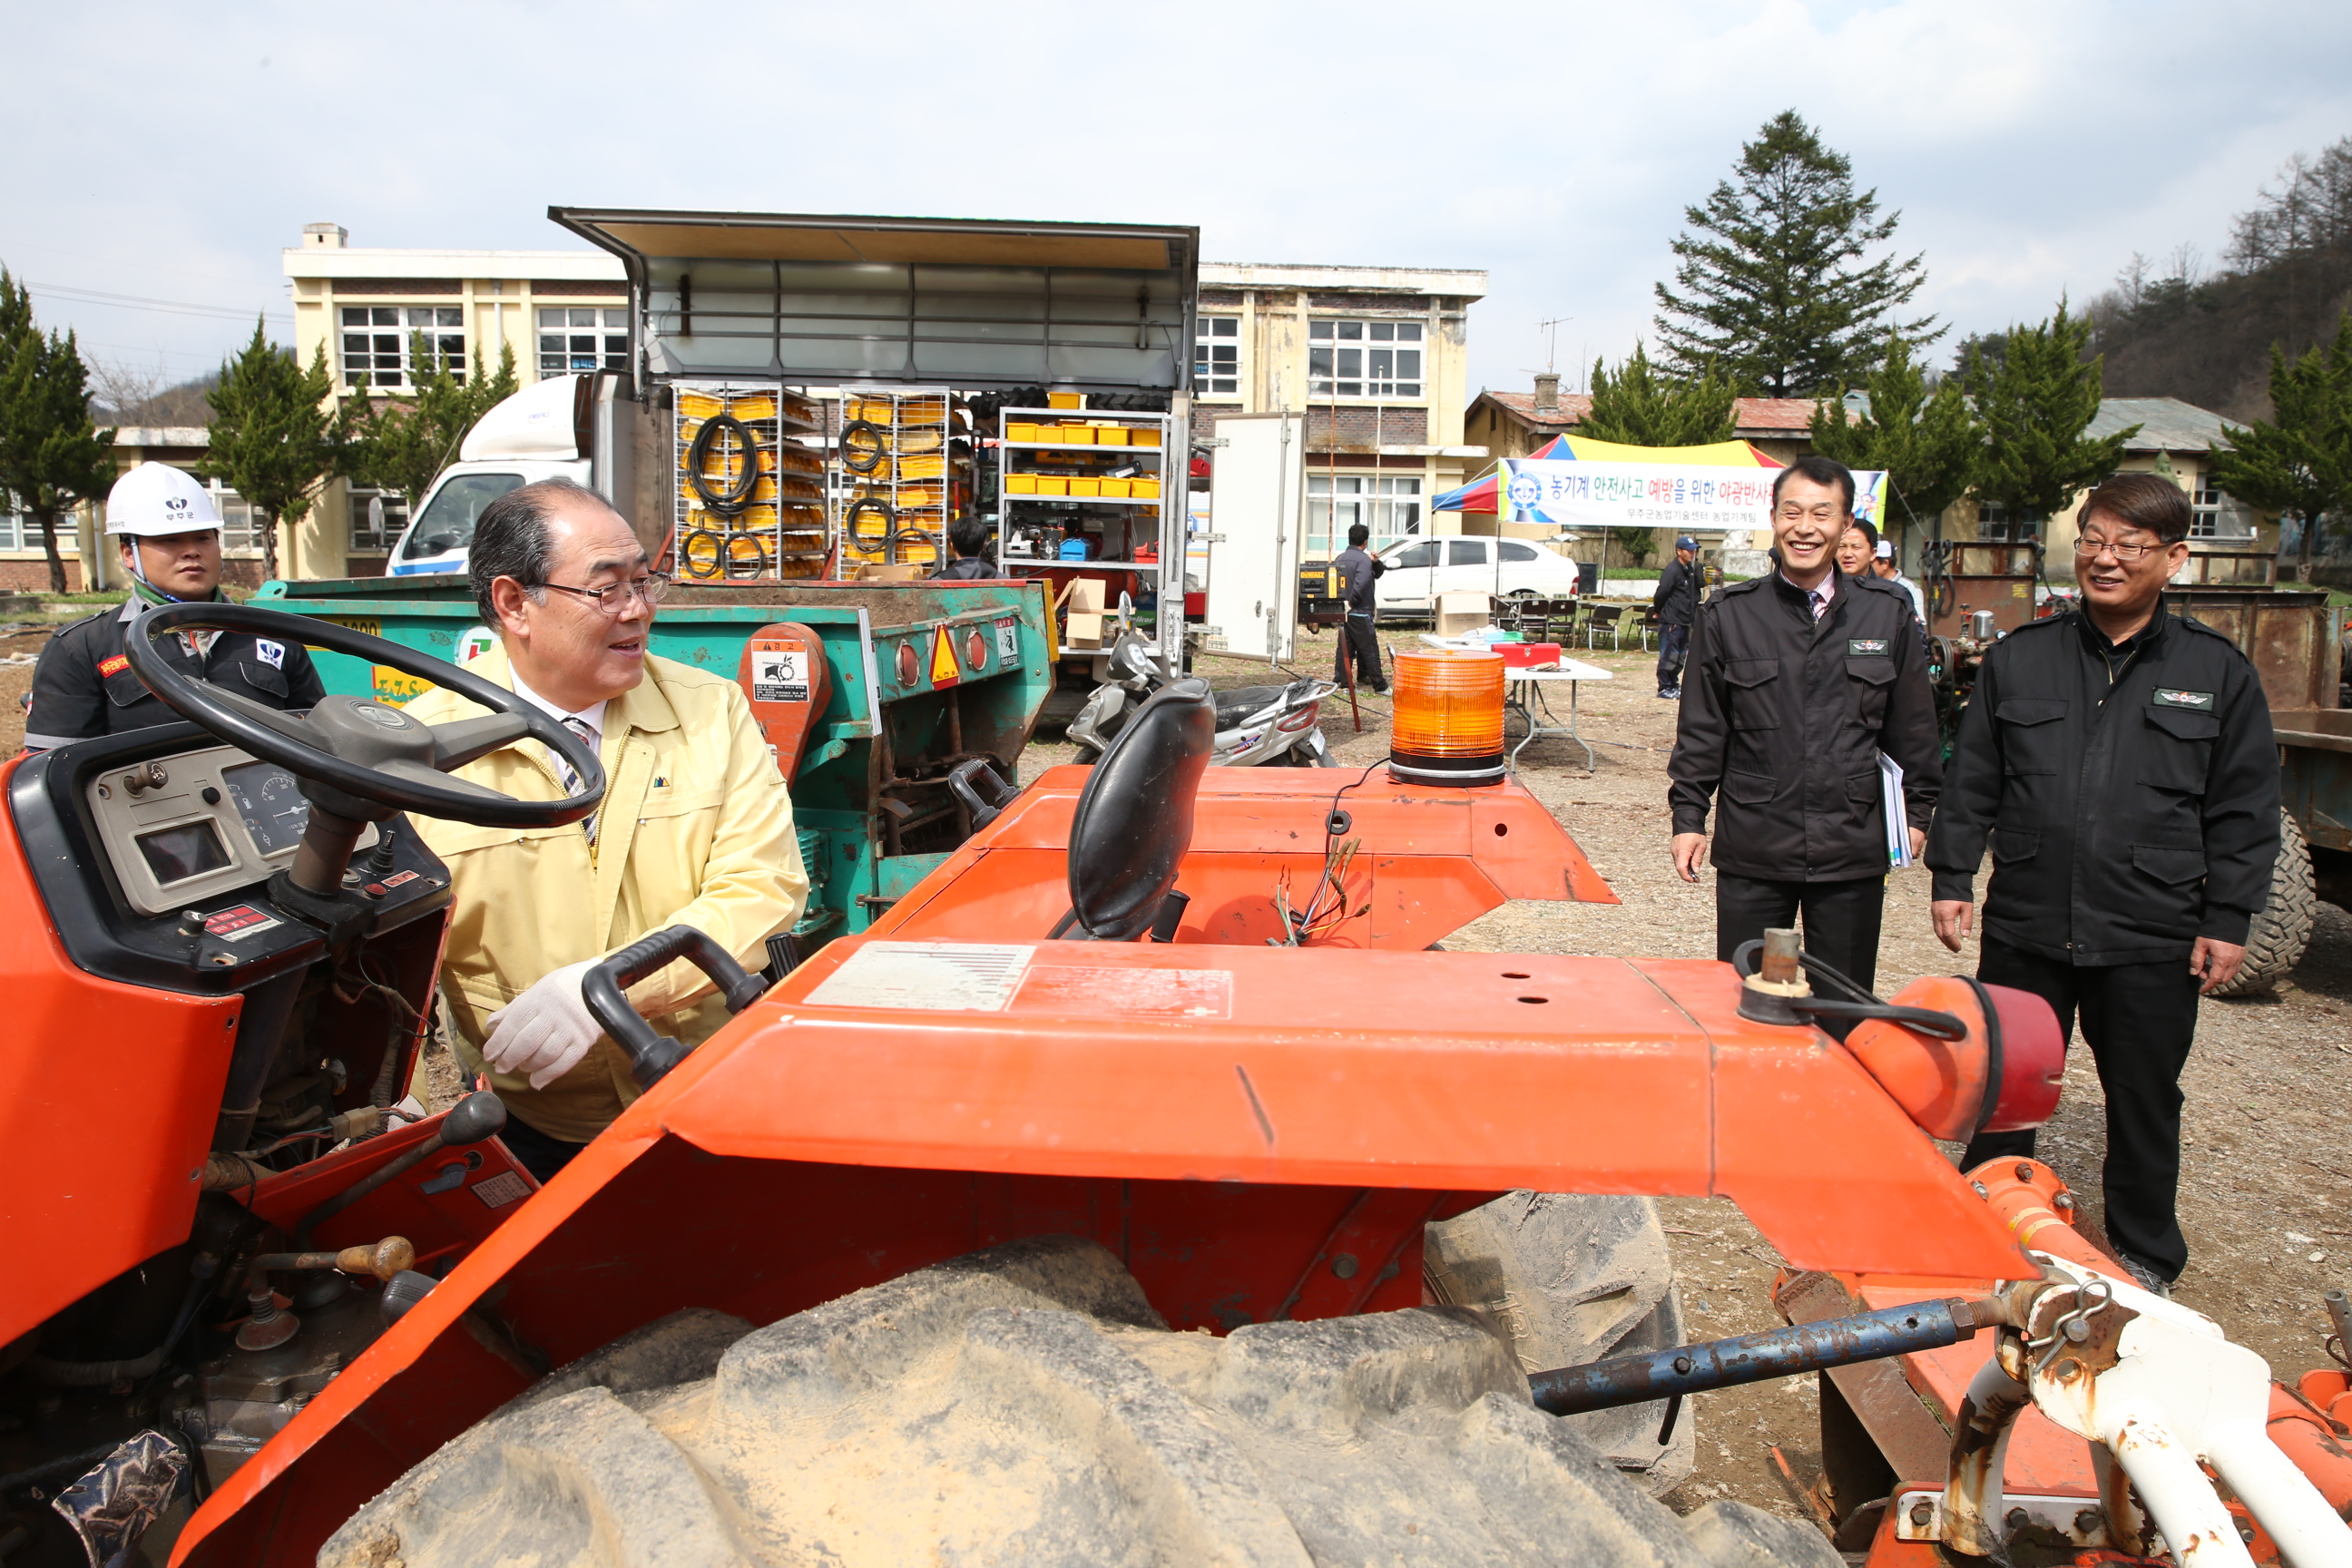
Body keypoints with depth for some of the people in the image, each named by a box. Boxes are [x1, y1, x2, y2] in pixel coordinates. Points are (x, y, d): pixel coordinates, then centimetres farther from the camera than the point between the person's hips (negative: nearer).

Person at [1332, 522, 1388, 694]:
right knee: (1370, 650, -3)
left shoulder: (1340, 559, 13)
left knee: (1345, 648, 11)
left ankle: (1341, 681, 11)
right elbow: (1361, 584, -27)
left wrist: (1376, 563, -2)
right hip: (1360, 613, -8)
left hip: (1343, 613, 8)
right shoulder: (1364, 559, -13)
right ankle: (1380, 686, 1)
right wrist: (1352, 602, -14)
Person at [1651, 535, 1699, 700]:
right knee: (1669, 655, -4)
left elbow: (1700, 584, 10)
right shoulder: (1672, 570, -15)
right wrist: (1659, 611, -4)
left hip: (1684, 622, 9)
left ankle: (1674, 685, 24)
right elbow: (1661, 593, -15)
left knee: (1681, 655, 14)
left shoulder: (1690, 569, 14)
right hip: (1670, 622, -9)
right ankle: (1664, 688, 5)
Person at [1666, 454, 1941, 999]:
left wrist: (1916, 810, 11)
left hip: (1853, 849, 1)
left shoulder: (1887, 614, 5)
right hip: (1752, 849, -1)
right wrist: (1688, 816, 1)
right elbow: (1701, 729, 4)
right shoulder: (1727, 615, 2)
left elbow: (1913, 728, 11)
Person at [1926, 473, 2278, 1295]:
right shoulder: (2017, 658, 5)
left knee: (2144, 1104, 13)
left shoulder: (2219, 671, 1)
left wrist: (2227, 919, -2)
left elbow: (2244, 810, 3)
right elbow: (1972, 780, 8)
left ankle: (2144, 1257, 33)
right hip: (2024, 926, 1)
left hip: (2152, 941, -1)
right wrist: (1952, 875, 2)